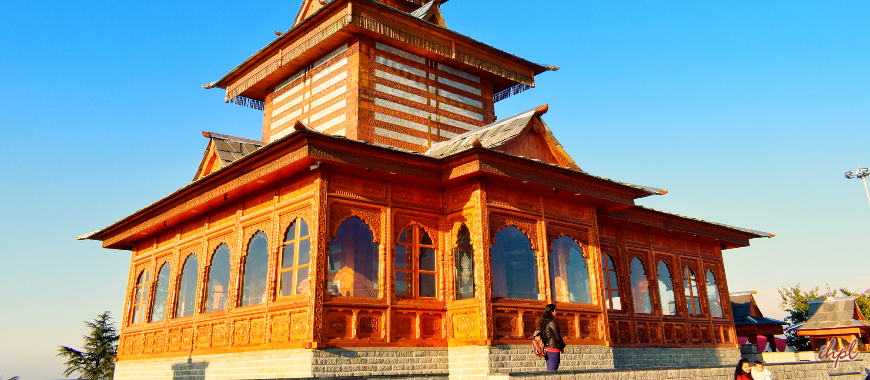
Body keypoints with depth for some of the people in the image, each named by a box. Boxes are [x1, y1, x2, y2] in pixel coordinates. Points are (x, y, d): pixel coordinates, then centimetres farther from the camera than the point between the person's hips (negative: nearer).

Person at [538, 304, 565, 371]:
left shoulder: (544, 322, 12)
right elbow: (558, 338, -10)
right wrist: (562, 346, 6)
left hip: (547, 349, 9)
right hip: (553, 349, -9)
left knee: (549, 371, 13)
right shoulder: (552, 322, -13)